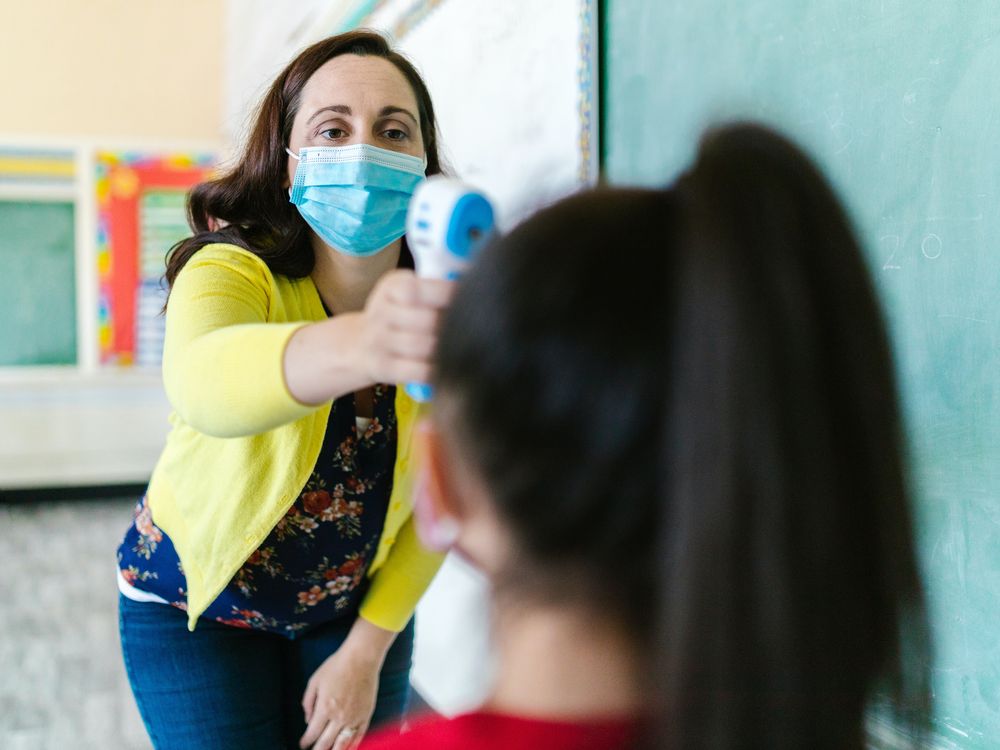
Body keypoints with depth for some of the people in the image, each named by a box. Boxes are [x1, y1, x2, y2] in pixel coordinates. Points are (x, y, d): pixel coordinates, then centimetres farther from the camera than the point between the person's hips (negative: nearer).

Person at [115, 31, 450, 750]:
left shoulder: (452, 305, -17)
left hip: (362, 603, 3)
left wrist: (366, 650, -6)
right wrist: (360, 345, -71)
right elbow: (203, 380, -51)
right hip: (198, 608, -2)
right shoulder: (230, 271, -27)